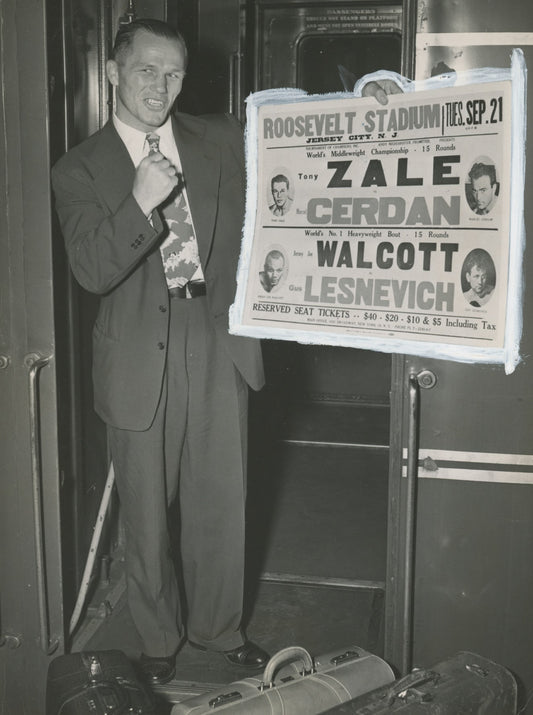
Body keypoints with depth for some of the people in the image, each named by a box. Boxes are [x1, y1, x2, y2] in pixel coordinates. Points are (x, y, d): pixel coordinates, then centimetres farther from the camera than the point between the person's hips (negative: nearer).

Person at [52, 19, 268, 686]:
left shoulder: (223, 139, 6)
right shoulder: (79, 170, -1)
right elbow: (93, 272, -12)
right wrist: (140, 203, -24)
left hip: (219, 350, 2)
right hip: (141, 362, -2)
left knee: (222, 502, 12)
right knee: (147, 512, 11)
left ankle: (219, 627, 35)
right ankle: (158, 639, 34)